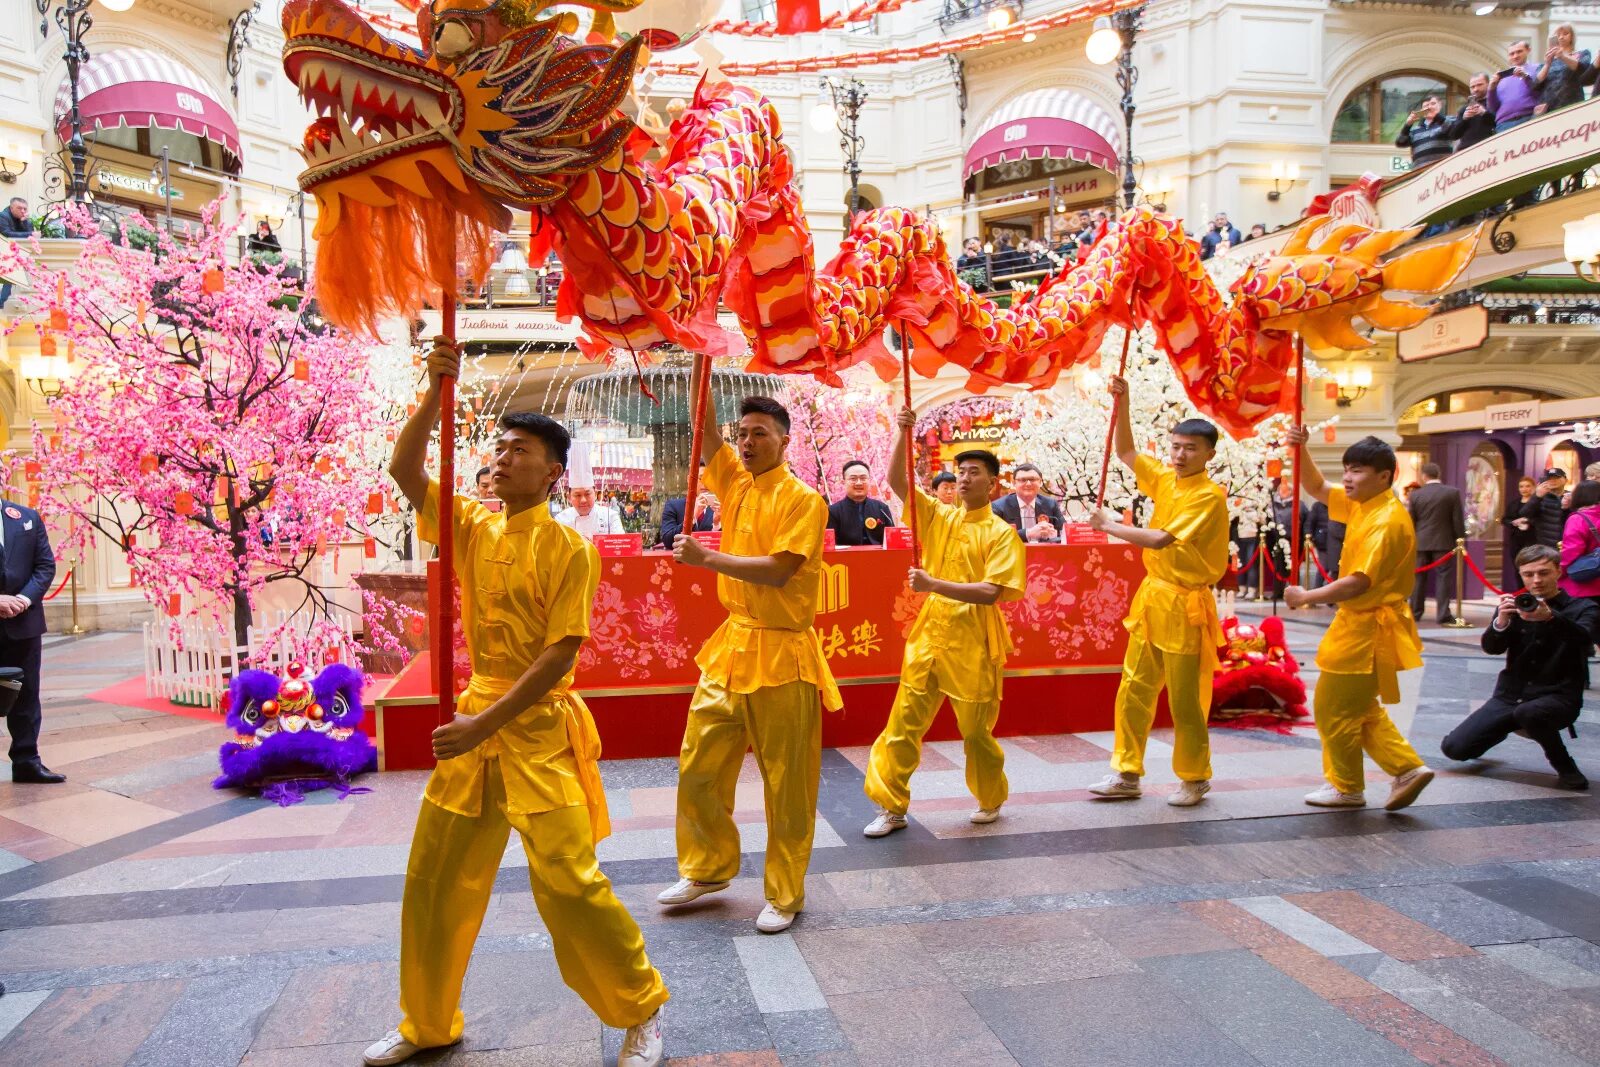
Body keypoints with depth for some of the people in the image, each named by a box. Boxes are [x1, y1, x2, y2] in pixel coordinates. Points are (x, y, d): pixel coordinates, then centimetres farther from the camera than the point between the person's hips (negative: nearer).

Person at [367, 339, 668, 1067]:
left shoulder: (568, 549, -11)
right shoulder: (473, 527, 6)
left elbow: (560, 658, -15)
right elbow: (404, 471, -5)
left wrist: (484, 725, -18)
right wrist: (436, 393, -16)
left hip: (538, 732, -6)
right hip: (474, 723, 6)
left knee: (568, 882, -7)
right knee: (433, 882, 13)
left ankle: (641, 1008, 15)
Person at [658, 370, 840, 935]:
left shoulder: (802, 499, -11)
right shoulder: (736, 483, 9)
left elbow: (778, 571, -20)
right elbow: (706, 428, 2)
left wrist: (707, 558, -21)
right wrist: (700, 368, -5)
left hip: (781, 655, -7)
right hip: (731, 644, 7)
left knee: (787, 782, 4)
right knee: (699, 766, 11)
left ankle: (784, 894, 19)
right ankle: (708, 867, 31)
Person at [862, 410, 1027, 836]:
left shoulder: (1001, 533, -6)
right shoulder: (939, 516, 7)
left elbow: (991, 593, -16)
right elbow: (896, 482, -1)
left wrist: (934, 585, -24)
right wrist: (903, 434, -13)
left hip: (973, 644, -4)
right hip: (929, 636, 4)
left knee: (976, 731, 9)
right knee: (903, 725, 1)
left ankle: (991, 800, 33)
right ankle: (892, 808, 11)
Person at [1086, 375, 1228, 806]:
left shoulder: (1209, 496, -15)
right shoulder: (1165, 478, 7)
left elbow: (1160, 540, -23)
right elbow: (1126, 453, 18)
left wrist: (1108, 526, -13)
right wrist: (1122, 404, 6)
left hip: (1184, 605, -7)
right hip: (1152, 595, 7)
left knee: (1185, 701, 3)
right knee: (1134, 690, 9)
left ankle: (1194, 779, 20)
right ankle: (1126, 774, 18)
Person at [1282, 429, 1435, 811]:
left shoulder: (1387, 521, -21)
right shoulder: (1361, 505, 7)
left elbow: (1359, 582, -28)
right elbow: (1317, 488, 17)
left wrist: (1306, 597, -19)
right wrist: (1301, 448, 1)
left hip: (1369, 631, -10)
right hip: (1357, 624, 10)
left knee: (1334, 709, 2)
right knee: (1358, 709, 18)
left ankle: (1347, 787, 17)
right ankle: (1408, 768, 20)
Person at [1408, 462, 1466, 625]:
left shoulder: (1416, 494, -1)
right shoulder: (1453, 492, -5)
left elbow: (1411, 522, 3)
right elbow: (1458, 520, -5)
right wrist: (1460, 539, 5)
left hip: (1421, 542, 2)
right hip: (1443, 542, -2)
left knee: (1419, 577, 8)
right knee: (1444, 577, 0)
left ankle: (1415, 613, 12)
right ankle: (1443, 615, -5)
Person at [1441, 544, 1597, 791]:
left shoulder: (1583, 608, -1)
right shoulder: (1516, 606, 8)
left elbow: (1583, 638, -24)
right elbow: (1491, 647, -7)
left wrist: (1550, 617, -45)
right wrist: (1501, 621, -29)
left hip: (1557, 697, -3)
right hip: (1510, 695, 4)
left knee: (1529, 712, -39)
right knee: (1454, 747, -7)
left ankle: (1565, 766, -11)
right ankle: (1511, 727, 22)